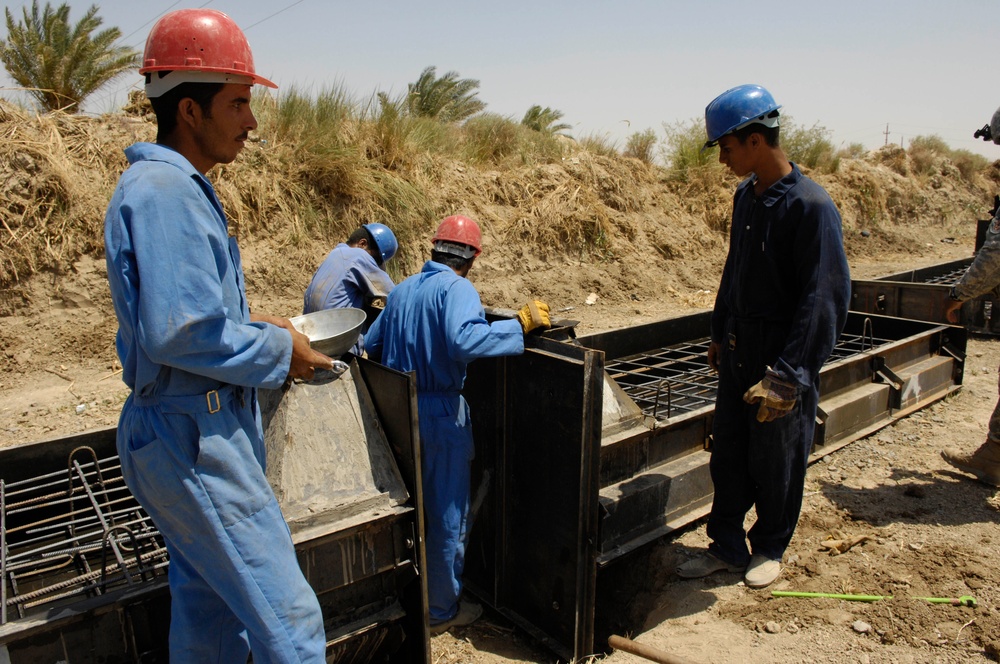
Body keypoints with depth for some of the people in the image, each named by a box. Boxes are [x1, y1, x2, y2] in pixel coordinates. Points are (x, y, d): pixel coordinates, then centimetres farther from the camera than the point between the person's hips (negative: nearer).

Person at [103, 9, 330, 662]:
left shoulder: (180, 187, 15)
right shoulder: (163, 191, -18)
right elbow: (179, 333, -26)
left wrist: (255, 324, 9)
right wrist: (279, 352, -13)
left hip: (205, 430, 10)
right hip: (193, 439, -10)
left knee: (208, 612, 22)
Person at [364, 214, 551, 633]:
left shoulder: (401, 290, 10)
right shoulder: (457, 289, -14)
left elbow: (370, 346, 15)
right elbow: (464, 340, -34)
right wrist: (521, 324, -27)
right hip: (440, 414, -8)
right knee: (447, 514, 8)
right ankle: (441, 610, 22)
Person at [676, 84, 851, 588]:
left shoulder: (810, 206, -18)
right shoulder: (746, 196, 5)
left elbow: (824, 300, -20)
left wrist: (787, 375, -21)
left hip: (783, 362, -7)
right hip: (738, 354, 7)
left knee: (776, 464, 10)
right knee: (728, 456, 13)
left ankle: (770, 549, 31)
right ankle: (727, 547, 29)